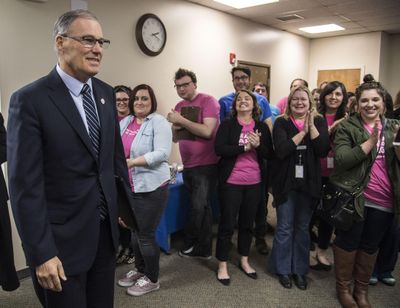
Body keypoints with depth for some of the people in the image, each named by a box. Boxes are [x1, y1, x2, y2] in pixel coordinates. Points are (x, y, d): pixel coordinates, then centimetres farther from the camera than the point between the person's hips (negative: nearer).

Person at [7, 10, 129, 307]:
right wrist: (41, 254, -16)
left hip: (106, 229, 6)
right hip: (63, 237, -6)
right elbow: (25, 185, -16)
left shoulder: (106, 93, 5)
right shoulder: (30, 99, -14)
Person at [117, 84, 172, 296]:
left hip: (151, 187, -6)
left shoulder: (159, 122, -10)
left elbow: (162, 153, -21)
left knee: (146, 234, 3)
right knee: (135, 231, 19)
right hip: (129, 187, 7)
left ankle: (152, 279, 23)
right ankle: (140, 270, 39)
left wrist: (130, 162, -24)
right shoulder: (125, 122, 9)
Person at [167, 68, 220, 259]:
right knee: (202, 207, 14)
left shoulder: (208, 101, -10)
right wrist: (175, 126, -7)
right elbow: (175, 139, 14)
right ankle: (203, 248, 25)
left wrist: (182, 120, -19)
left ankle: (189, 243, 15)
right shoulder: (179, 106, 11)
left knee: (198, 207, -7)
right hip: (187, 166, 7)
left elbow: (207, 131, -23)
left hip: (206, 165, -7)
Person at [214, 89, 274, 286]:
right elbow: (219, 149, -17)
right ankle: (222, 266, 21)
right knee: (227, 224, 5)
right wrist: (245, 147, -18)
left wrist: (258, 145, -18)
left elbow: (270, 154, 1)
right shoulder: (227, 125, -4)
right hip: (231, 182, -3)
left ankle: (244, 261, 34)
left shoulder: (262, 127, 5)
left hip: (254, 183, 4)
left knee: (247, 223, 16)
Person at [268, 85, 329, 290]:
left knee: (302, 227, 13)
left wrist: (311, 126, -15)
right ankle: (283, 269, 23)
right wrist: (302, 131, -16)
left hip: (308, 182, 2)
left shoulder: (319, 122, 2)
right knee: (284, 227, 6)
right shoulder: (281, 123, -3)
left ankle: (300, 269, 28)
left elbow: (323, 151, -11)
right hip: (285, 182, -2)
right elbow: (281, 150, -19)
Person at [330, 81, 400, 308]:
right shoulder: (347, 127, -6)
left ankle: (362, 289, 35)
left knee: (371, 246, 16)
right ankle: (343, 287, 29)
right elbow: (341, 160, -18)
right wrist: (371, 141, -23)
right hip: (354, 196, -4)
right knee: (348, 242, 9)